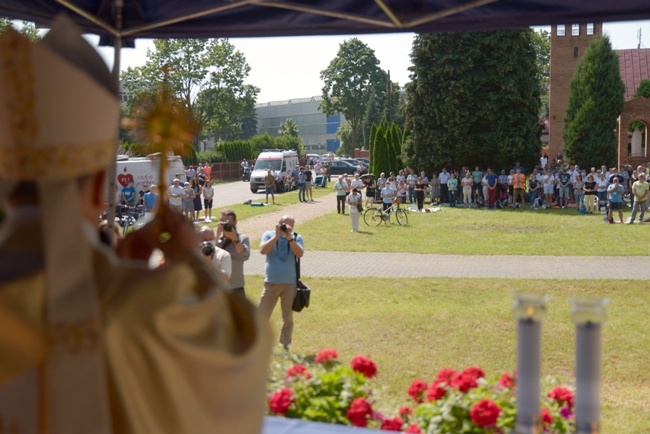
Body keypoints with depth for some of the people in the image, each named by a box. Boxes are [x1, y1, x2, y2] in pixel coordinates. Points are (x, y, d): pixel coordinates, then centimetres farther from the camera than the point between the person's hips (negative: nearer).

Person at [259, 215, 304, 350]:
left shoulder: (296, 238, 3)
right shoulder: (269, 235, 1)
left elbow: (300, 254, -13)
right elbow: (263, 250, -16)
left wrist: (290, 238, -21)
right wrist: (276, 236, -19)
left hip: (290, 284, 1)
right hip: (271, 283, -1)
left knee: (288, 318, 9)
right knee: (262, 316, -1)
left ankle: (285, 346, 21)